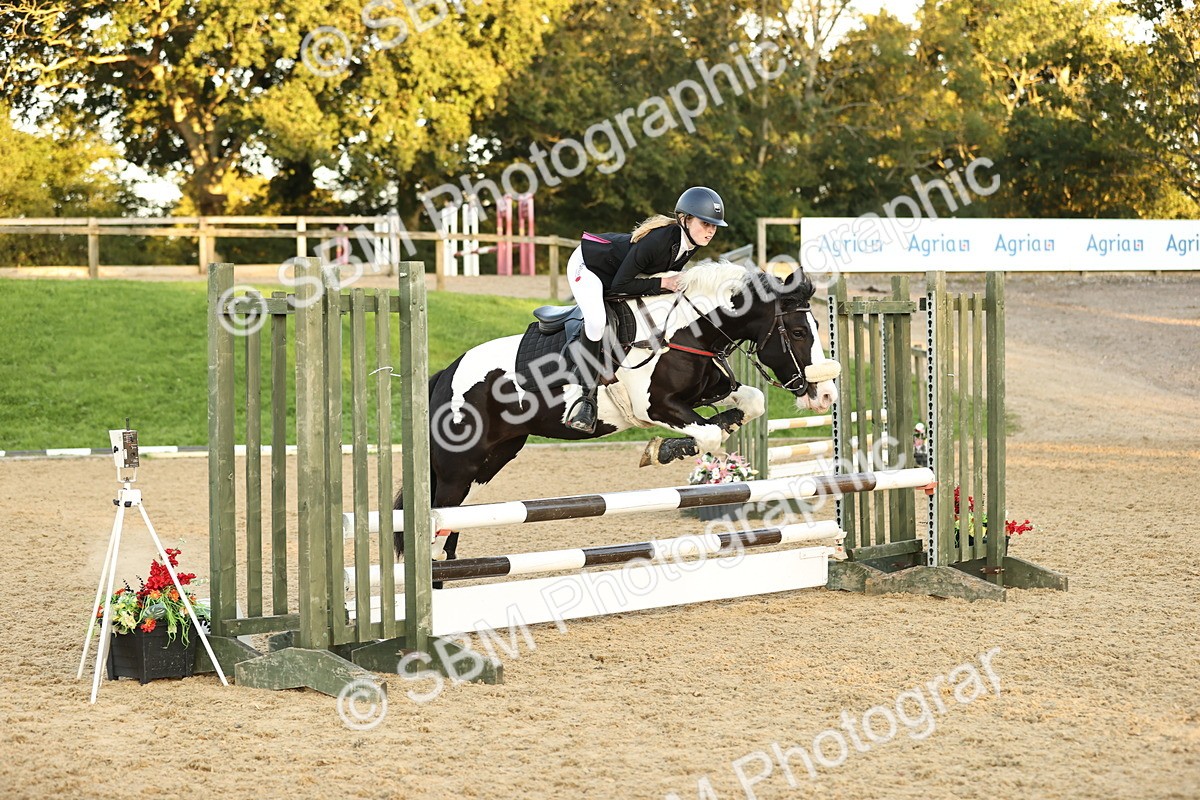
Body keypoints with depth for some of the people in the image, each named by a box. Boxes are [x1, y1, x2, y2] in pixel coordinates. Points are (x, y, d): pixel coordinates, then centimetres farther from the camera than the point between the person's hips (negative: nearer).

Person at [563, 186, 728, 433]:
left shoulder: (690, 242, -13)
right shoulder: (655, 240, -37)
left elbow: (669, 272, 7)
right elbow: (619, 285, -31)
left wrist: (674, 283, -12)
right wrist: (660, 284, -30)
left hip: (617, 271, 9)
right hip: (587, 265, -9)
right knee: (597, 319, -31)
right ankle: (586, 394, -21)